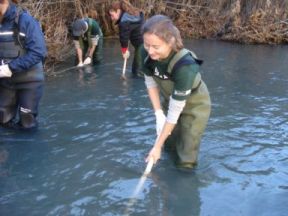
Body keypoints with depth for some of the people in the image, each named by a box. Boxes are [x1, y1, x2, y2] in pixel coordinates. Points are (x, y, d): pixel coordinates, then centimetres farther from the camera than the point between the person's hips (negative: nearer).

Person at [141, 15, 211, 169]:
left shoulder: (184, 66, -41)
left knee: (185, 162, -1)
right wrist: (158, 114, -15)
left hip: (194, 106, -5)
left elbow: (175, 110, -34)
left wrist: (157, 146, -27)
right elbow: (150, 83, -6)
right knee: (169, 148, 21)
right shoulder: (147, 53, -25)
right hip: (170, 101, 6)